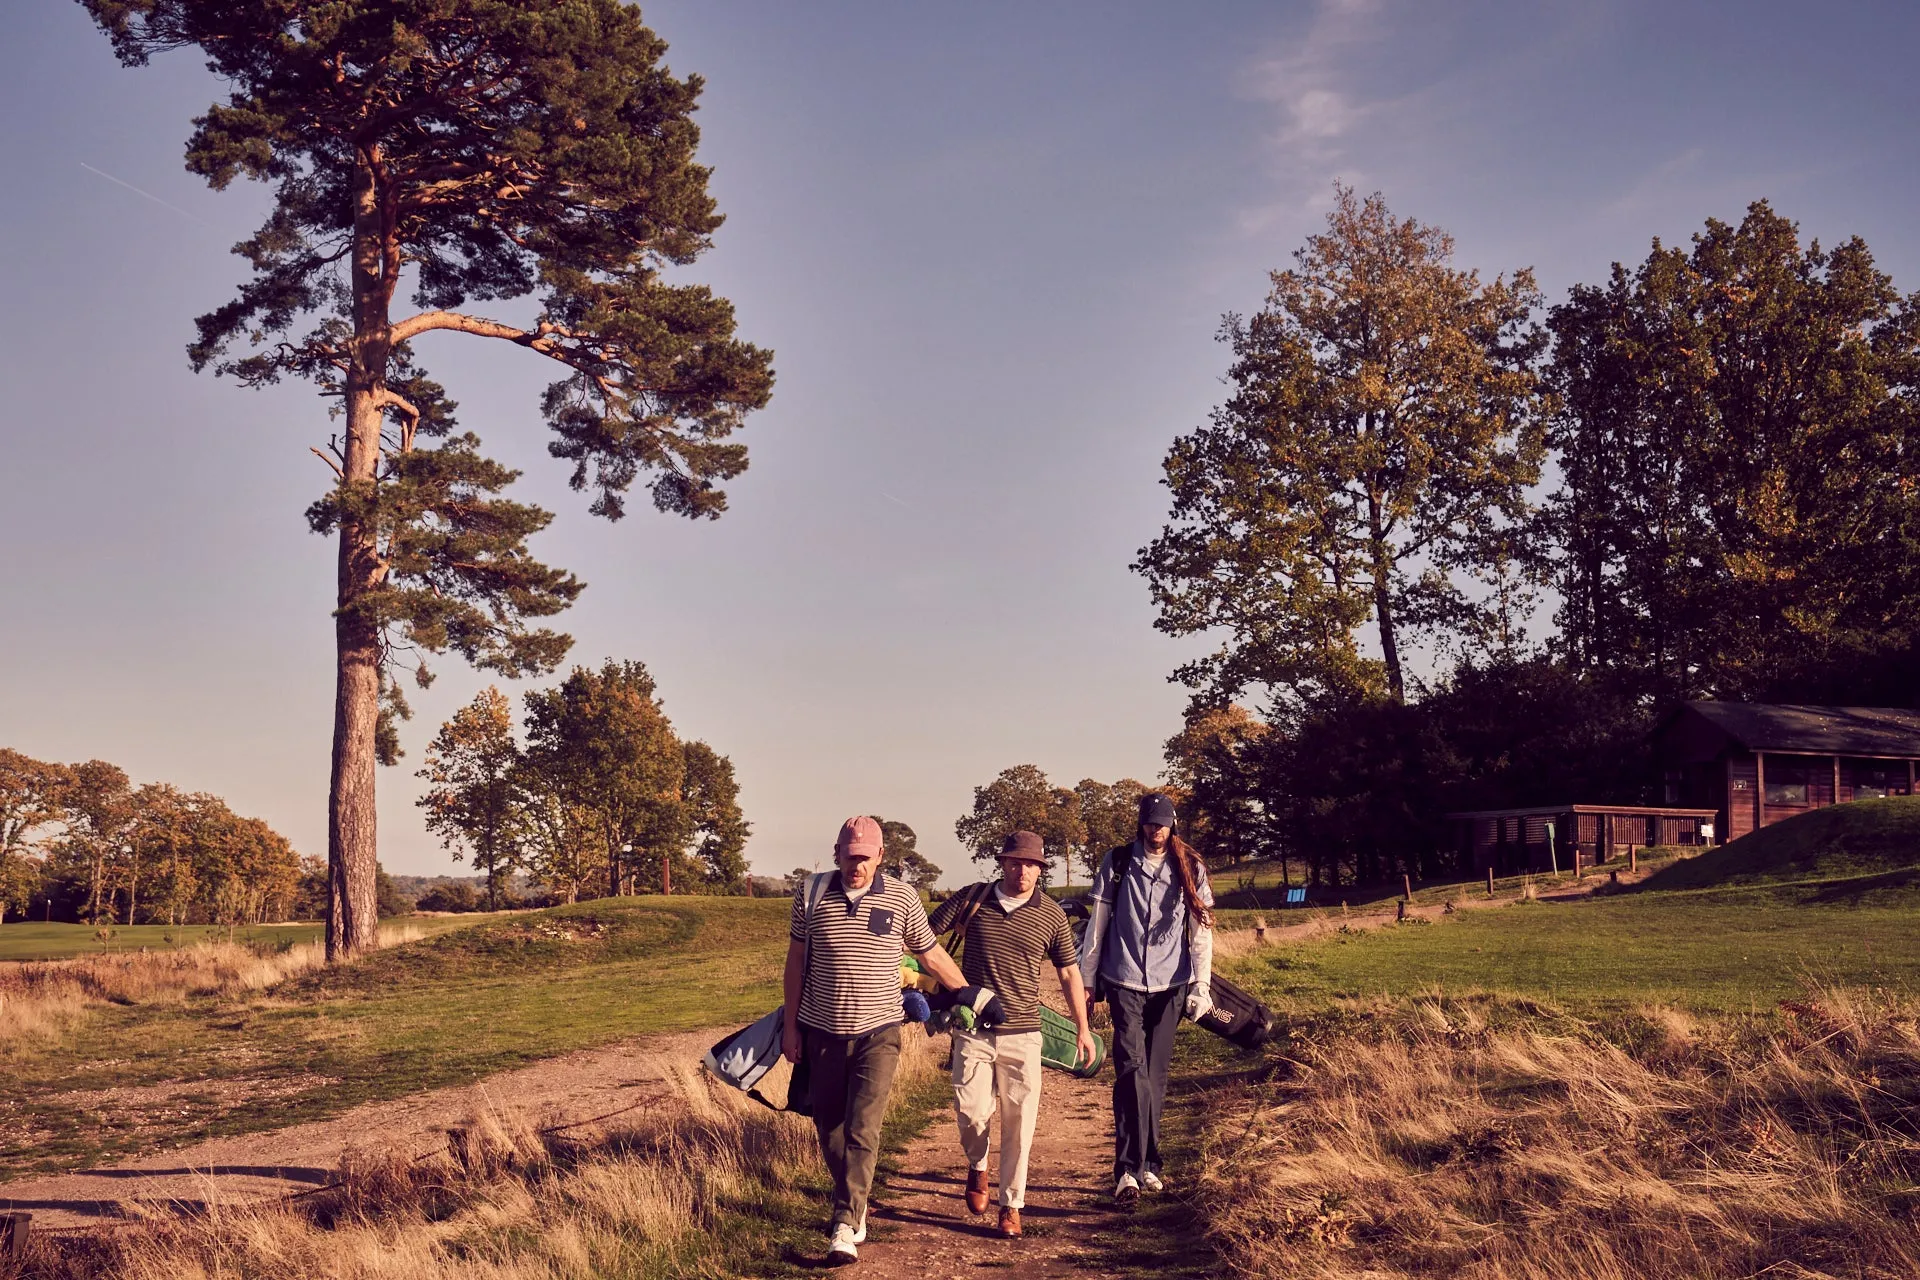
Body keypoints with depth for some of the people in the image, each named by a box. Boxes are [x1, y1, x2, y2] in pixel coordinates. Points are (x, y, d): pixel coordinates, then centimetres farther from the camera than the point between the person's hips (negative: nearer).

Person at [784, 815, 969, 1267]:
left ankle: (845, 1227, -11)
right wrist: (790, 1024, 6)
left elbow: (932, 956, 7)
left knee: (862, 1129, -12)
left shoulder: (902, 897, -4)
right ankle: (854, 1207, 31)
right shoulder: (812, 896, -2)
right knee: (829, 1127, 11)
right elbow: (796, 960, 6)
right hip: (822, 1032, 2)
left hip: (877, 1033, -2)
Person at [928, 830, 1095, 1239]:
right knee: (971, 1110, -6)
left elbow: (1068, 972, 11)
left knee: (1018, 1121, 0)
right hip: (972, 1030, 0)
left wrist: (1082, 1028, 11)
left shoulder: (1051, 915, 2)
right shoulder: (972, 899, 0)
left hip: (1022, 1034, 0)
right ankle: (978, 1165, 27)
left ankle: (1011, 1205, 13)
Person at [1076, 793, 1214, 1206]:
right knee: (1132, 1070, -13)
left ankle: (1145, 1165, 18)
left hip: (1169, 985, 2)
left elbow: (1201, 930, 5)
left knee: (1155, 1075, 7)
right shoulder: (1117, 863, 1)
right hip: (1124, 982, -2)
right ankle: (1129, 1169, -18)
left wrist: (1201, 985, -1)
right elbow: (1097, 923, 5)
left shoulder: (1190, 869, 4)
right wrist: (1086, 979, 6)